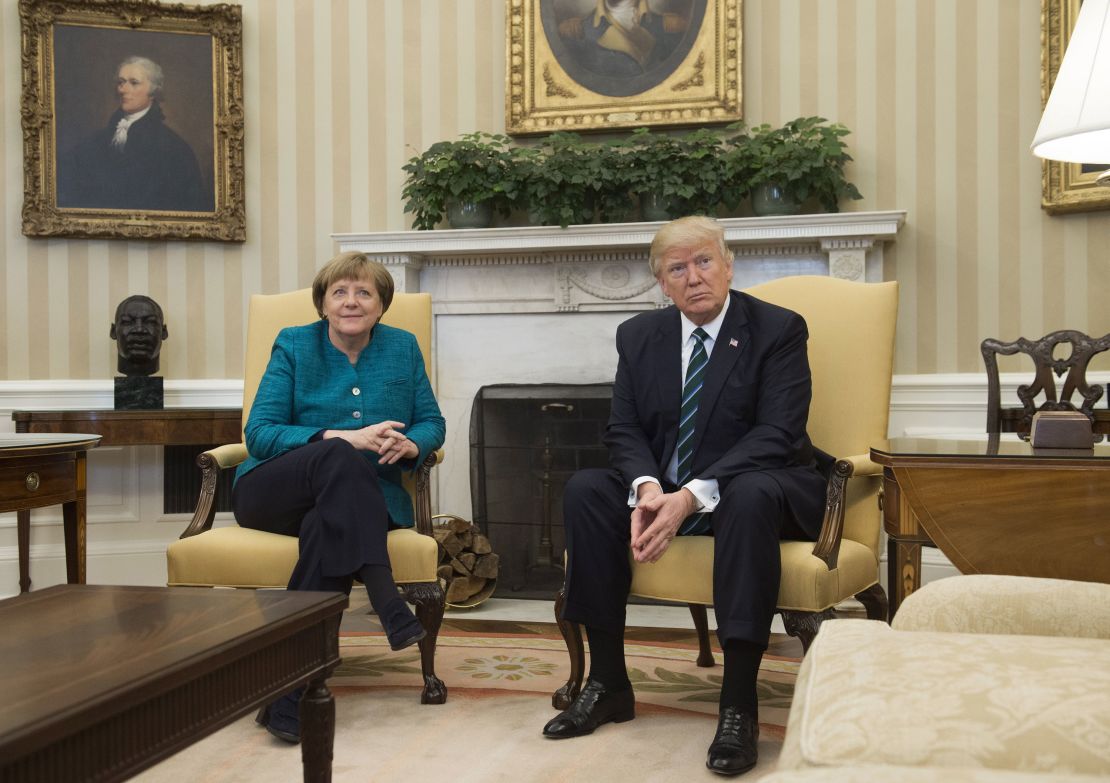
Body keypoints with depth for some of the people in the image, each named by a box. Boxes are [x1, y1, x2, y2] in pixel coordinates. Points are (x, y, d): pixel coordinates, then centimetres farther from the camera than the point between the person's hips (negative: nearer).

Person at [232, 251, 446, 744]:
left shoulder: (402, 348, 11)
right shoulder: (294, 345, 3)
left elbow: (432, 423, 12)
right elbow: (258, 434, -7)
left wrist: (410, 445, -14)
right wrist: (342, 437, -22)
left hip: (360, 501, 2)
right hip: (275, 493, -1)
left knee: (326, 526, -35)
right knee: (340, 459, -35)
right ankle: (386, 603, -43)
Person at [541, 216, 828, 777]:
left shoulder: (778, 329, -9)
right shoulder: (639, 335, 5)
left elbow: (776, 434, -19)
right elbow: (624, 430, 1)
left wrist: (693, 496, -30)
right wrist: (647, 488, -23)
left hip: (751, 488, -4)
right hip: (663, 490, 4)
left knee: (751, 495, -38)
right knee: (584, 489, -20)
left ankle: (738, 705, -31)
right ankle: (608, 683, -12)